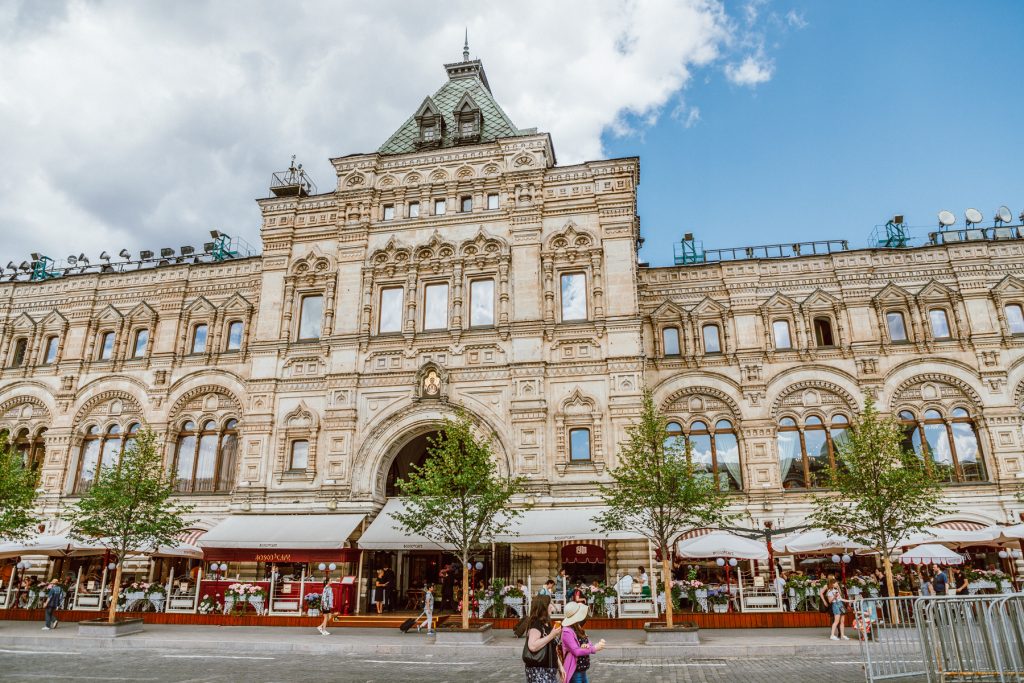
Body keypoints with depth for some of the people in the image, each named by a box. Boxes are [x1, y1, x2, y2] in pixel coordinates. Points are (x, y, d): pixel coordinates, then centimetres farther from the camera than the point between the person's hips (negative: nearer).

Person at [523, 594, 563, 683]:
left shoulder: (547, 625, 14)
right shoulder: (536, 625, -16)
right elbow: (532, 646, -31)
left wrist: (560, 666, 17)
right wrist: (551, 635, -25)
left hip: (550, 670, 10)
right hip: (538, 671, -9)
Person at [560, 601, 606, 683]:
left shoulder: (580, 630, 12)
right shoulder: (567, 631, -17)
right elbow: (576, 651, -21)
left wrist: (598, 644, -15)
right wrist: (594, 648, -16)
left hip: (583, 672, 9)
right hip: (574, 673, -9)